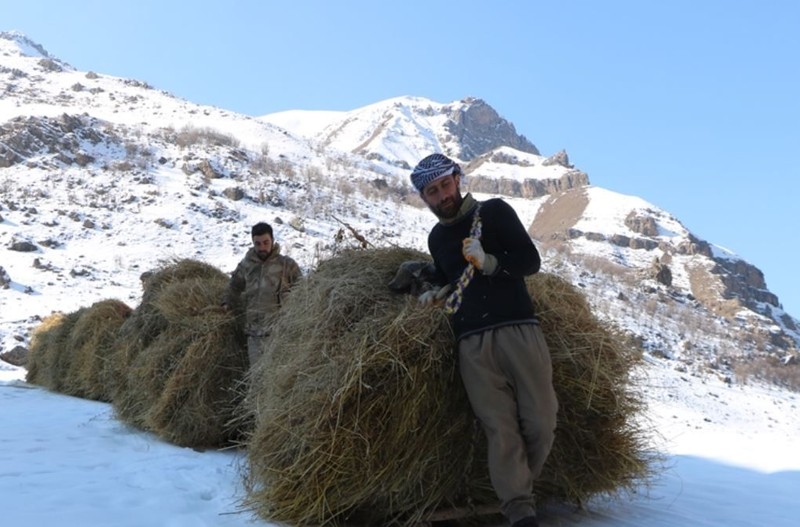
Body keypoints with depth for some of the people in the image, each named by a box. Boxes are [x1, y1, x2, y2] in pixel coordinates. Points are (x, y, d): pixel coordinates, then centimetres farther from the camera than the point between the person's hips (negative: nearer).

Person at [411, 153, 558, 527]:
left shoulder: (494, 211, 7)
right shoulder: (436, 237, 21)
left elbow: (530, 261, 0)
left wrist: (488, 262, -14)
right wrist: (437, 293, 16)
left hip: (518, 330, -2)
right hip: (472, 344, 3)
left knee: (540, 424, -4)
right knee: (500, 429, -8)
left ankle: (516, 489, 18)